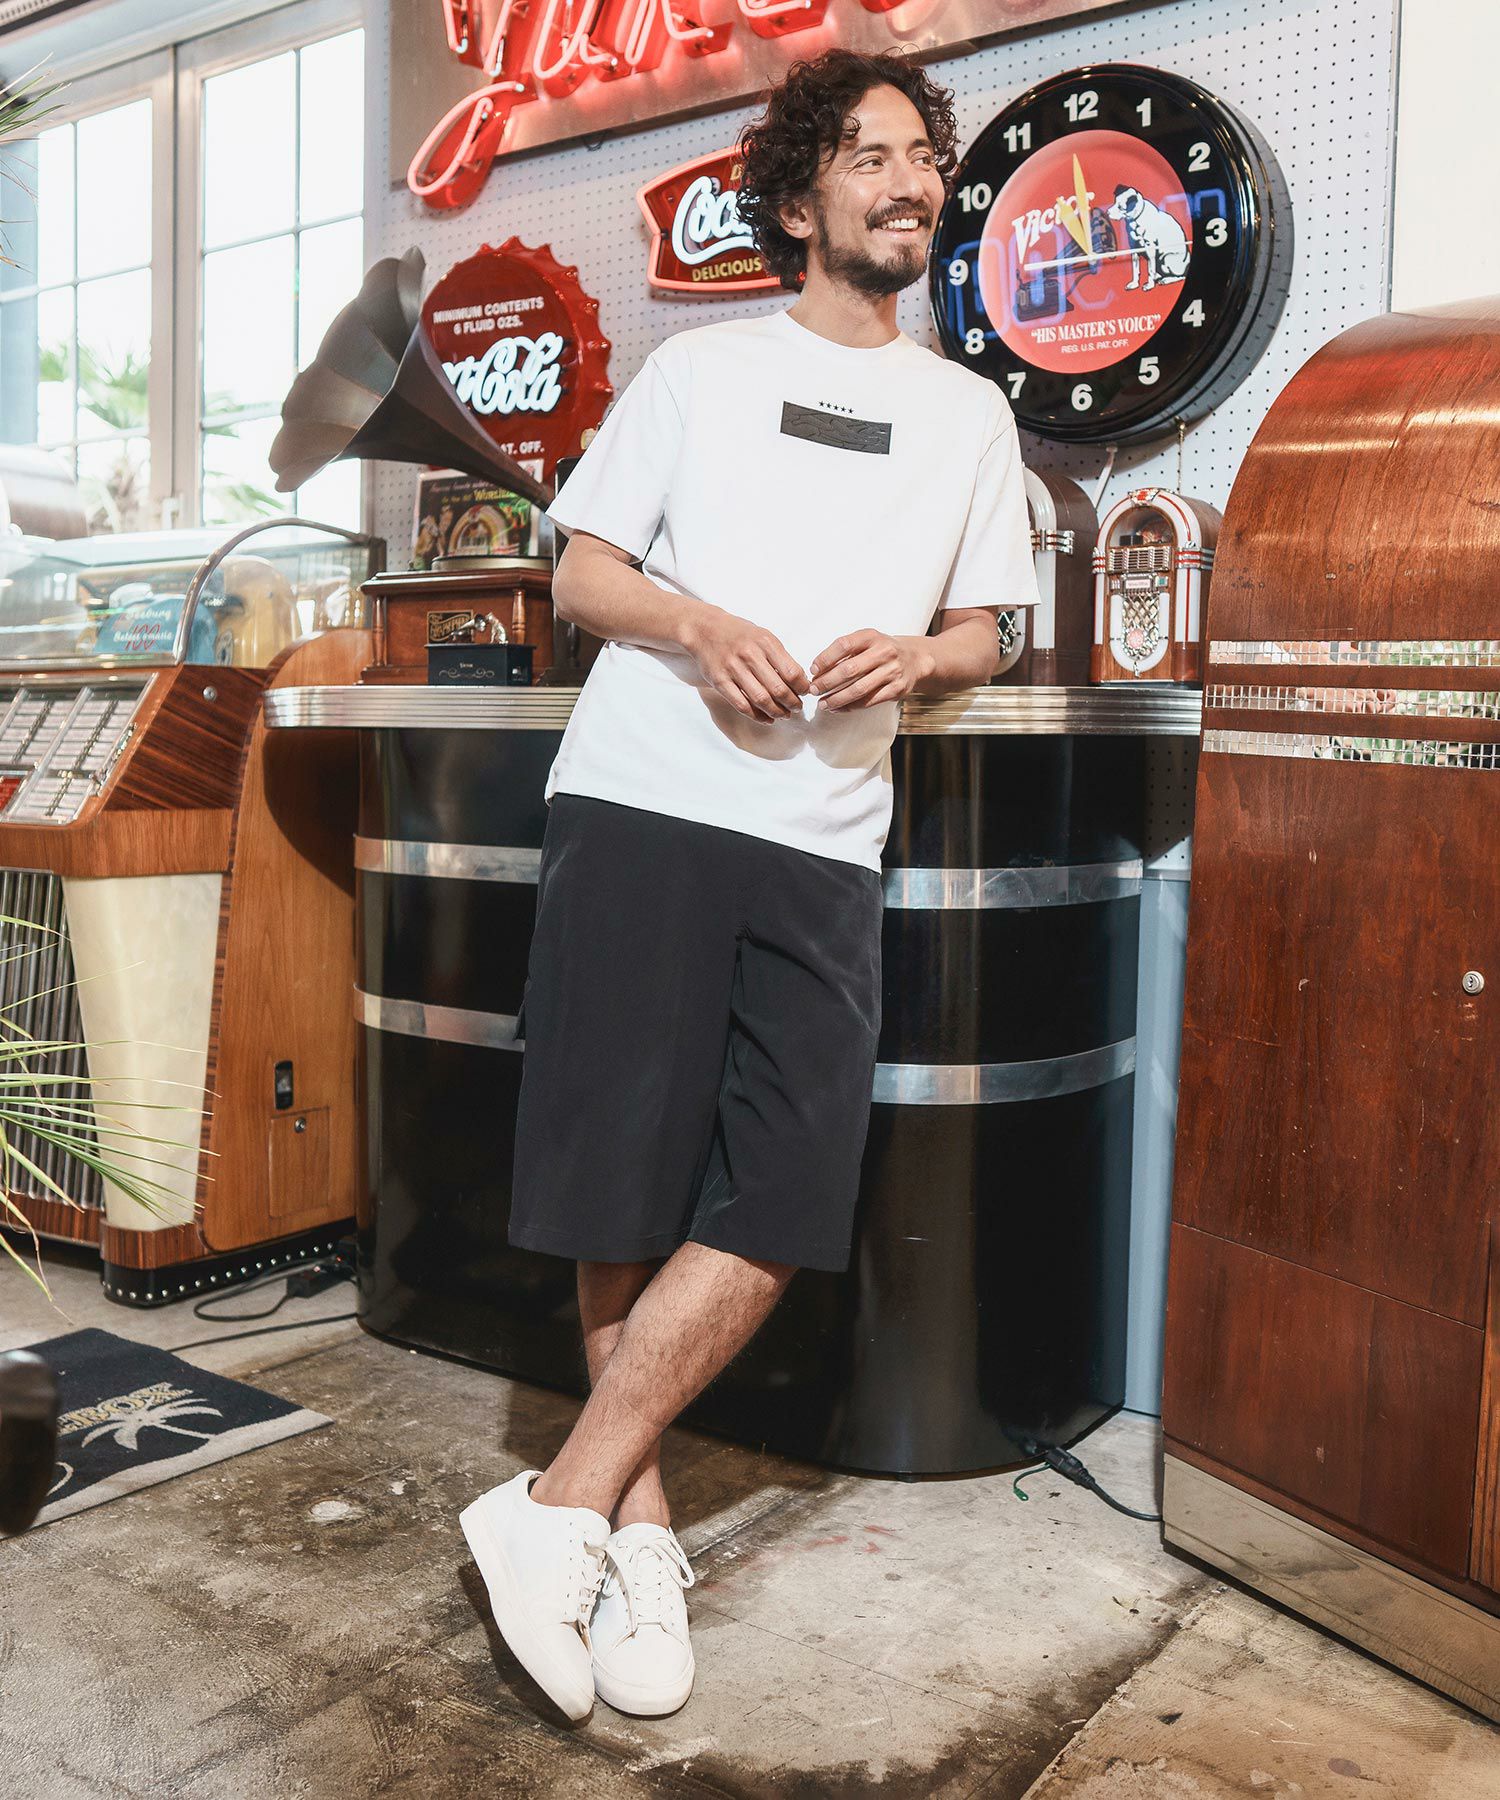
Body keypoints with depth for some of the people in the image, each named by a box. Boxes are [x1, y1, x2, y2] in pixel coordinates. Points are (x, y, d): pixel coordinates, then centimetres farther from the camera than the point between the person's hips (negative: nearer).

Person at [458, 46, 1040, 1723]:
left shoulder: (970, 412, 19)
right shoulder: (699, 367, 12)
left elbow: (979, 633, 19)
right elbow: (580, 571, 10)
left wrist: (911, 657, -5)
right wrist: (697, 625, -10)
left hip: (822, 843, 3)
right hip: (641, 807, -2)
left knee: (777, 1208, -7)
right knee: (624, 1190, -2)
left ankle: (560, 1508, 6)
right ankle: (634, 1531, 13)